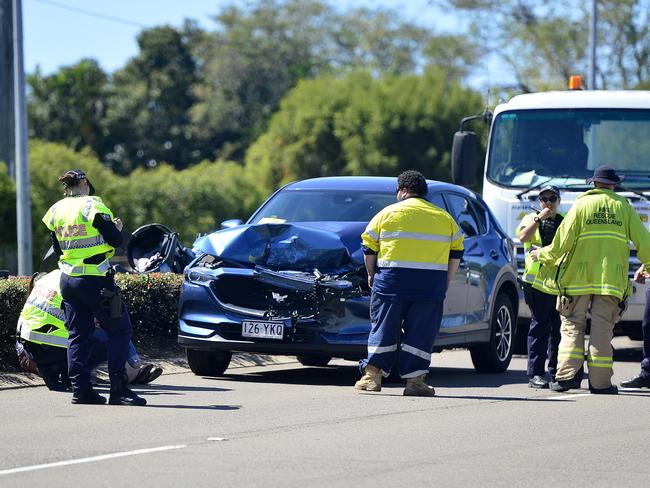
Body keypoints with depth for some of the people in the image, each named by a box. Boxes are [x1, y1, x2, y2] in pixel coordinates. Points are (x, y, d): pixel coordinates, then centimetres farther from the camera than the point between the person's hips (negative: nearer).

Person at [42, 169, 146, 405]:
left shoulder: (56, 210, 9)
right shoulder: (93, 206, -10)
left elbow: (57, 248, 15)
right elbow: (115, 240, -11)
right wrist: (116, 228, 9)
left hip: (68, 279, 7)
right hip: (95, 280, -6)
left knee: (77, 334, 11)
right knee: (119, 330, -1)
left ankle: (80, 389, 6)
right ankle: (118, 390, -8)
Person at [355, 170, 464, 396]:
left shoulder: (387, 214, 6)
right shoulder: (445, 218, 13)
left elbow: (369, 249, 6)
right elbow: (456, 255, 11)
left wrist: (371, 275, 18)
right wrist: (444, 282, 17)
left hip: (392, 282, -1)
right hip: (430, 285, 1)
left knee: (384, 328, 7)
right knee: (420, 334, 4)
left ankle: (372, 376, 7)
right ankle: (414, 380, 1)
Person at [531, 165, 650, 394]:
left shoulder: (581, 205, 4)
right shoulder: (624, 207, 8)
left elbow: (562, 243, -2)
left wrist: (542, 255, 14)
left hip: (578, 278, -1)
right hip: (612, 279, 1)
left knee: (572, 326, 4)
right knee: (602, 328, 3)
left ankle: (568, 373, -9)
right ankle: (600, 381, -1)